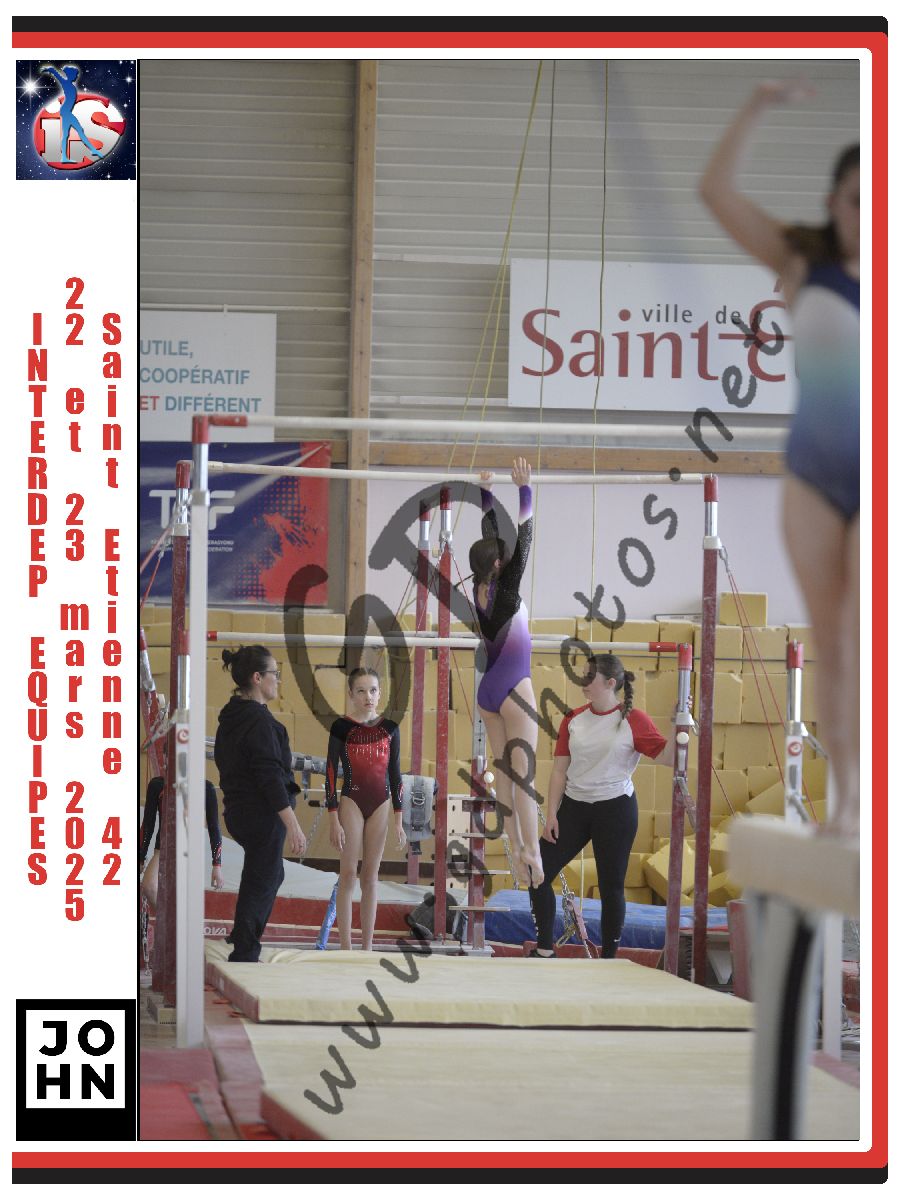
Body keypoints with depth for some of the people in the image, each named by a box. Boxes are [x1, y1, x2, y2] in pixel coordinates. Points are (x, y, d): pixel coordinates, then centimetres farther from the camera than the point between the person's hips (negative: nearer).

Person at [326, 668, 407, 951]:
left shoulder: (389, 728, 4)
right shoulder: (341, 727, -5)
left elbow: (395, 774, 8)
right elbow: (331, 773, -5)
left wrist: (398, 820, 6)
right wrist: (334, 821, -10)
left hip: (380, 805, 3)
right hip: (351, 802, -3)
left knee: (371, 876, 6)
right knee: (349, 874, -3)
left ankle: (367, 947, 9)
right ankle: (346, 949, -2)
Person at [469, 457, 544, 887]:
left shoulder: (479, 590, 0)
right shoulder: (504, 594, -15)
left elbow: (490, 536, 9)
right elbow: (523, 542, -16)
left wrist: (486, 493, 15)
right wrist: (524, 491, -12)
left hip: (487, 690, 7)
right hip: (514, 689, -7)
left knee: (503, 771, 7)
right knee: (523, 771, -9)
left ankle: (515, 845, 8)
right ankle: (531, 852, -14)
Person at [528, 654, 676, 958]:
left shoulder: (633, 721, -7)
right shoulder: (573, 720, 5)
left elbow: (666, 757, -11)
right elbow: (560, 770, 6)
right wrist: (552, 814, 0)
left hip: (615, 808, -4)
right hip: (574, 807, 4)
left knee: (611, 886, 2)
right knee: (538, 873, -3)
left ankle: (608, 959, 13)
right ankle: (544, 951, 7)